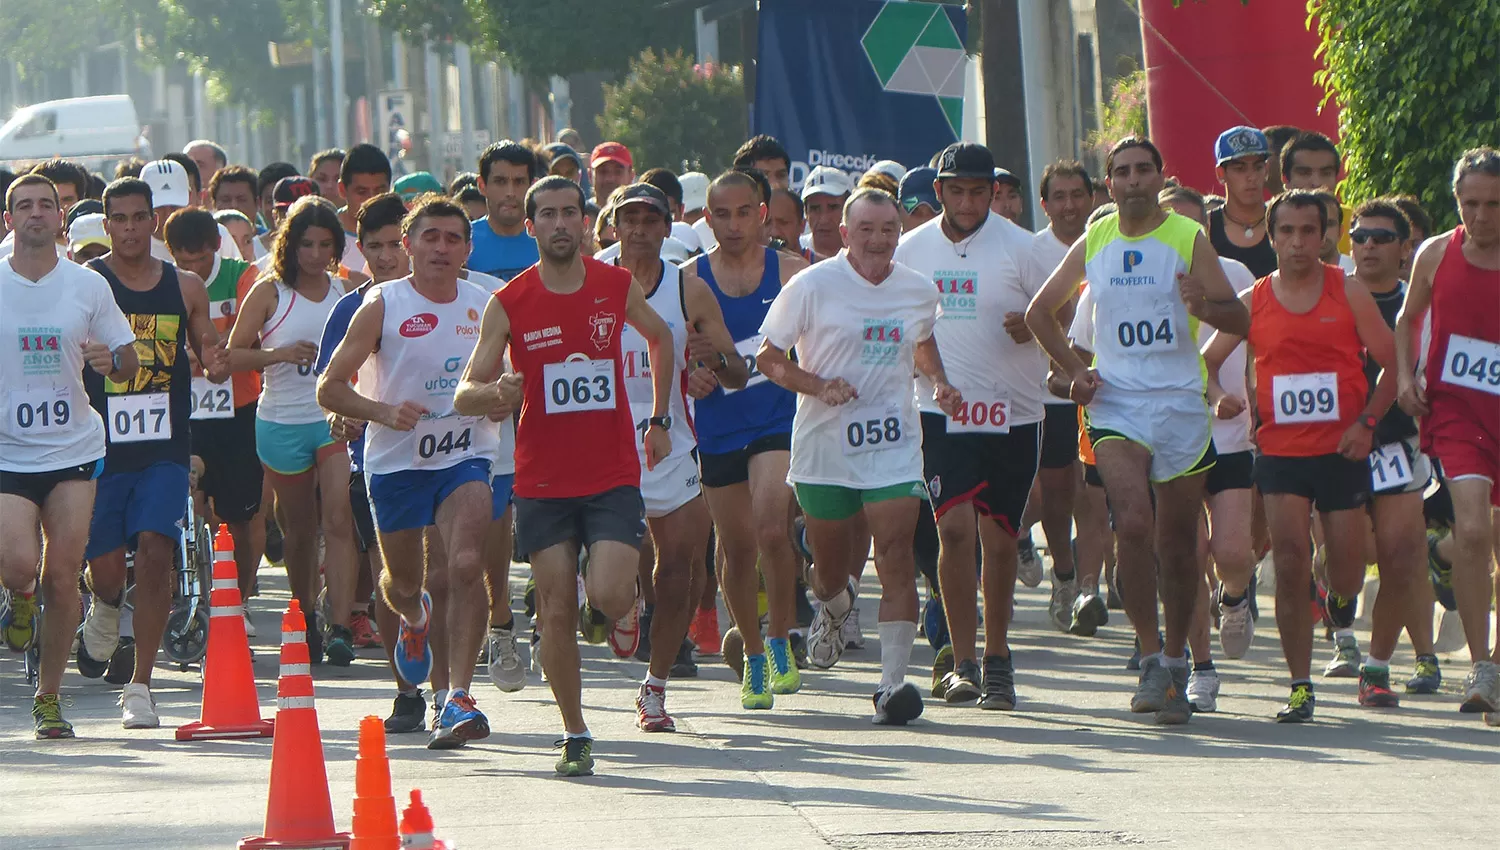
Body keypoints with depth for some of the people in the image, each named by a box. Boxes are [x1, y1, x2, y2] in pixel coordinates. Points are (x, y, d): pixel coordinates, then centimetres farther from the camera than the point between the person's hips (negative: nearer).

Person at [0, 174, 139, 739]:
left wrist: (111, 360, -12)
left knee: (62, 576, -2)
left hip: (73, 451, 1)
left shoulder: (88, 286, 4)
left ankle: (49, 697, 12)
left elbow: (128, 367, 11)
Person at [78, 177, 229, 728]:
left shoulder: (185, 287, 7)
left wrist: (217, 365, -5)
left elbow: (208, 356, 18)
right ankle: (106, 612, 40)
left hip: (164, 448, 1)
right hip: (102, 447, -1)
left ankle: (140, 688, -6)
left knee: (155, 551, -13)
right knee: (105, 570, 1)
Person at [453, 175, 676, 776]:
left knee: (610, 598, -16)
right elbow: (464, 396, -4)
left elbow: (661, 338, 23)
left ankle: (626, 598, 21)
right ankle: (575, 735, 13)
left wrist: (659, 420, 20)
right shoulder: (508, 304, -4)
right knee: (557, 613, 0)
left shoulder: (618, 288, 1)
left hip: (613, 476, 0)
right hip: (543, 482, 0)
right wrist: (495, 394, -27)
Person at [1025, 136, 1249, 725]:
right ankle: (1152, 660, -15)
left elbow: (1239, 319, -3)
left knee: (1177, 542, 6)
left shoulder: (1189, 239, 1)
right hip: (1117, 406, 0)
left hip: (1181, 406, 0)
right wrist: (1074, 371, 9)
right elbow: (1040, 312, 21)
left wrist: (1203, 304, -24)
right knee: (1133, 523, -20)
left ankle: (1175, 665, 20)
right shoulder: (1093, 244, 7)